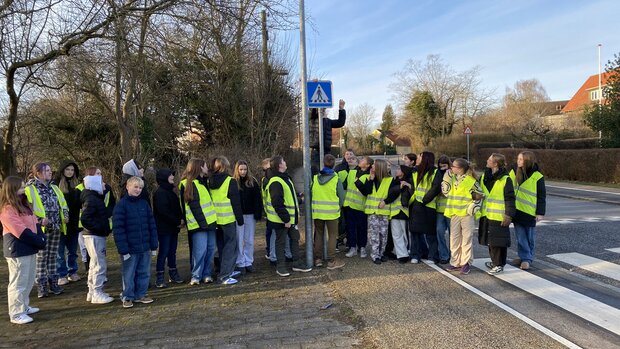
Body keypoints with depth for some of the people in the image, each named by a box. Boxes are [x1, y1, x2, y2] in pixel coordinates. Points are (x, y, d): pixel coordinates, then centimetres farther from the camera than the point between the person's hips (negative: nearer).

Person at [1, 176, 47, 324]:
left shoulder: (24, 204, 14)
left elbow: (35, 223, 10)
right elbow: (21, 231, -18)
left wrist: (41, 238, -5)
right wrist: (39, 242, -12)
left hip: (30, 248, 9)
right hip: (17, 250, -9)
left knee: (29, 281, 17)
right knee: (18, 282, -4)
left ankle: (24, 306, 29)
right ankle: (16, 314, 3)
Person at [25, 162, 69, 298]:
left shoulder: (54, 188, 15)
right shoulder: (30, 189, -6)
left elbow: (63, 203, 20)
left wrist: (65, 215, 5)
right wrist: (39, 220, -20)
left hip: (55, 227, 6)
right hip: (41, 228, -6)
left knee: (52, 256, 12)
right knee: (41, 257, 0)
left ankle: (53, 282, 19)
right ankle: (42, 285, 7)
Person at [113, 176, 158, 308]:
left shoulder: (144, 203, 7)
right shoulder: (121, 205, -8)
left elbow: (152, 225, 10)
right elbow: (118, 228, -12)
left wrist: (153, 245, 6)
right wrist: (123, 249, -15)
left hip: (145, 248, 5)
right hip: (130, 248, -5)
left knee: (144, 272, 12)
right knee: (128, 274, 6)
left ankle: (141, 295, 25)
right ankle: (127, 297, 19)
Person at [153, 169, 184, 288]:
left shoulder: (170, 191, 16)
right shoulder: (160, 193, -13)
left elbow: (177, 208, 16)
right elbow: (163, 211, -20)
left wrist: (181, 219, -1)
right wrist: (178, 221, -15)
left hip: (173, 228, 8)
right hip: (164, 228, -8)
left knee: (172, 251, 13)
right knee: (163, 252, -5)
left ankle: (173, 274, 21)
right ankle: (159, 278, 2)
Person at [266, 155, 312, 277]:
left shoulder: (285, 178, 12)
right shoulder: (276, 182, -21)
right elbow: (277, 204, -25)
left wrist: (292, 216, 15)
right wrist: (285, 219, -22)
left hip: (291, 217, 9)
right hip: (281, 219, -9)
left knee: (295, 239, 14)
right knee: (281, 242, 3)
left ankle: (297, 263, 25)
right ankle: (280, 266, 15)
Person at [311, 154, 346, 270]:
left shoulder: (314, 178, -3)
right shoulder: (336, 180, -11)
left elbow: (310, 194, 5)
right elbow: (341, 196, -5)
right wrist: (338, 207, 12)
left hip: (317, 212, 3)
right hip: (332, 212, -3)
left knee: (319, 234, 16)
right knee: (332, 235, 6)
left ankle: (318, 259, 21)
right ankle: (331, 261, 7)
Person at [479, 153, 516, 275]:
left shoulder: (505, 179, -11)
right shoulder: (485, 176, 10)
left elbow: (510, 199, -12)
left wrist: (509, 215, -15)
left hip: (499, 216, -7)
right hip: (487, 215, 7)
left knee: (498, 241, -2)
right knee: (490, 239, 14)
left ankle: (499, 265, 8)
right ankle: (494, 261, 29)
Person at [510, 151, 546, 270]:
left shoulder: (537, 176, -8)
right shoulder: (513, 173, 4)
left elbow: (542, 196, -5)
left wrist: (540, 213, -9)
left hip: (529, 211, -4)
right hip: (516, 210, 4)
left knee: (529, 237, 6)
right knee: (520, 236, 8)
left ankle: (527, 259, 16)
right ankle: (525, 257, 18)